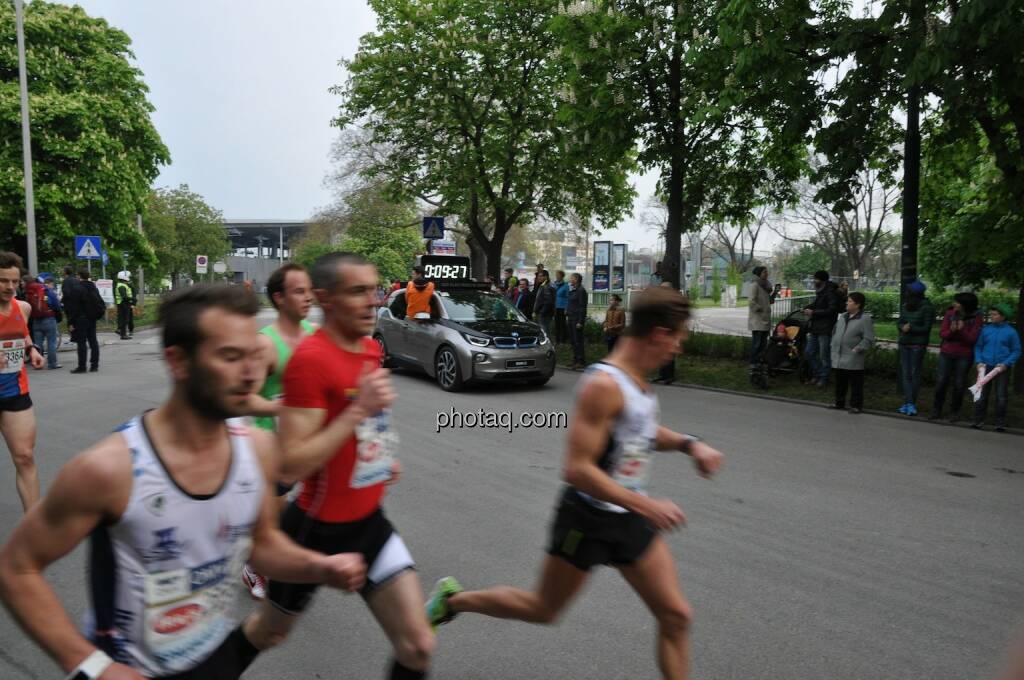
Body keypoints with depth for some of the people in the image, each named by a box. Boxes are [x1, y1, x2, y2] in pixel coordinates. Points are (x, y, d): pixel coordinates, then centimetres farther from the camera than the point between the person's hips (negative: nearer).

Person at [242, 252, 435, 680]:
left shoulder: (371, 348, 2)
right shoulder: (310, 358, -23)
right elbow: (291, 466, -27)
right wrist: (360, 410, -31)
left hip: (369, 521, 6)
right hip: (318, 528, -6)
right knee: (268, 633, 21)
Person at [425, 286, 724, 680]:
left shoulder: (638, 379, 2)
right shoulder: (603, 384, -26)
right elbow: (577, 469, -29)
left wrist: (688, 443, 6)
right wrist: (647, 505, -26)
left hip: (631, 519, 8)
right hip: (587, 519, -8)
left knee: (676, 616, 7)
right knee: (543, 609, 13)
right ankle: (454, 599, 35)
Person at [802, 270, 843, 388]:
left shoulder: (831, 292, -14)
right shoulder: (820, 291, 15)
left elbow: (832, 310, -20)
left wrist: (813, 313, -17)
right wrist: (807, 308, 8)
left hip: (825, 329, -9)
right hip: (815, 327, 9)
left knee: (824, 355, 0)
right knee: (810, 352, 13)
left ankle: (824, 378, 10)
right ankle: (817, 375, 25)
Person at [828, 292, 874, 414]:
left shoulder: (865, 319, -9)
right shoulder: (842, 317, 13)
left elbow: (868, 339, -12)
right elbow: (835, 332, 22)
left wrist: (858, 349, -20)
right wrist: (833, 346, 12)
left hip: (853, 360, -7)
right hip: (838, 358, 7)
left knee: (855, 384, 2)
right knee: (840, 382, 16)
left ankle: (856, 405, 11)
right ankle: (839, 402, 28)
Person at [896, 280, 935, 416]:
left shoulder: (926, 307, -8)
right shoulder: (905, 306, 9)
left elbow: (926, 328, -8)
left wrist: (911, 328, -16)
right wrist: (903, 327, -9)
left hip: (918, 345, -5)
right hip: (904, 343, 5)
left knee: (914, 373, -1)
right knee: (905, 374, 2)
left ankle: (912, 403, 6)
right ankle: (908, 402, 4)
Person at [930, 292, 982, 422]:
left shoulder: (976, 318, -7)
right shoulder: (949, 314, -2)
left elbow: (972, 339, -10)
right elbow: (942, 334, -2)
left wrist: (962, 330, -27)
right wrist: (951, 331, -22)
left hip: (964, 356, -1)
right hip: (946, 353, 2)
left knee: (959, 385, 4)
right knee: (941, 382, 0)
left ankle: (955, 412, 19)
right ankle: (936, 410, 11)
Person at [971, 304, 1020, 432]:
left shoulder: (1011, 332, -3)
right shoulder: (985, 329, 3)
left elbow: (1016, 351, 2)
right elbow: (978, 347, 10)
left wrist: (1006, 364, -11)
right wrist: (979, 361, -2)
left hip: (1002, 368, -2)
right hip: (985, 366, 2)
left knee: (1001, 396, 3)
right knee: (981, 394, 2)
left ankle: (1000, 423, 10)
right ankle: (978, 420, 9)